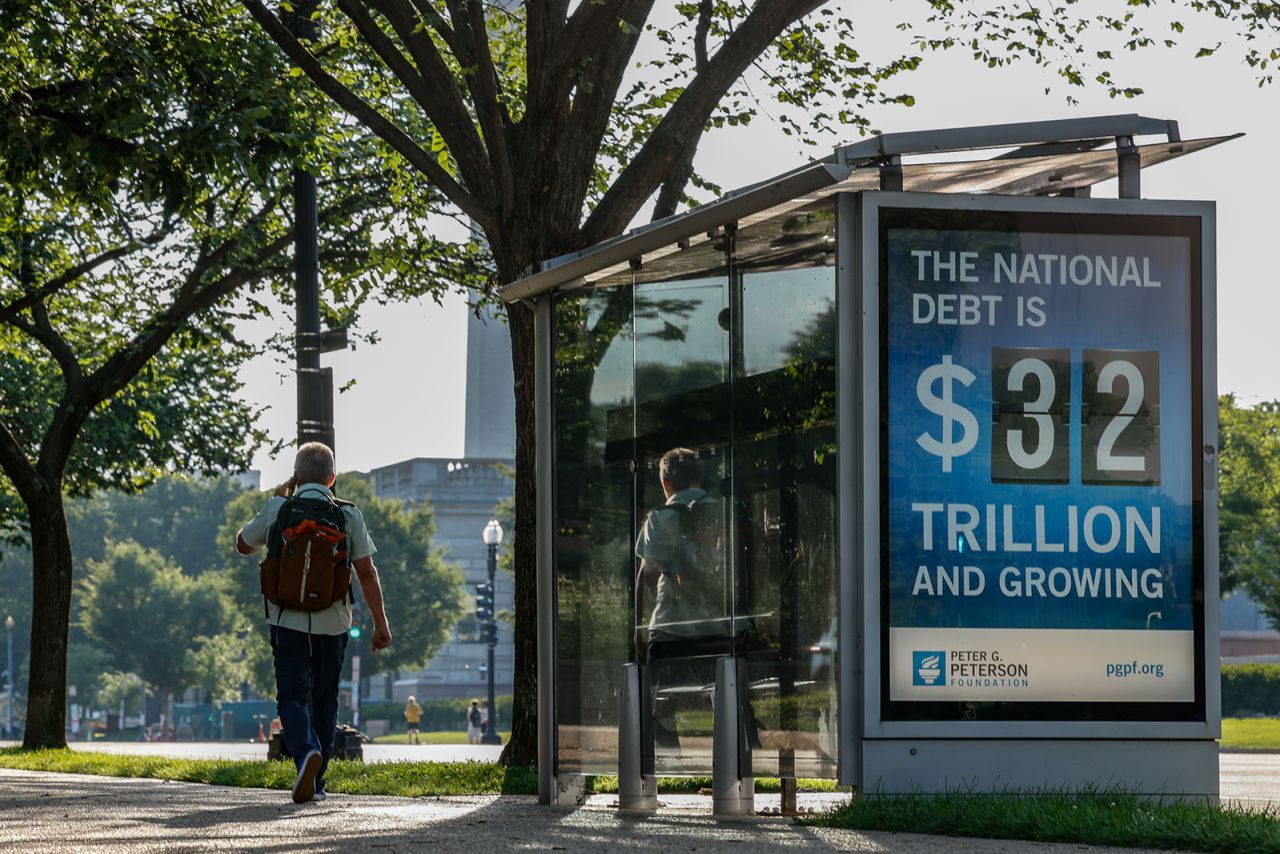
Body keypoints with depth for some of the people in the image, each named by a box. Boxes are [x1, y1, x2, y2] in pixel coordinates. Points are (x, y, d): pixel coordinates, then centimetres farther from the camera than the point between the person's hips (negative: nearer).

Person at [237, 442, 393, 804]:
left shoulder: (279, 510, -1)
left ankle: (306, 751, -30)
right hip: (333, 622, 2)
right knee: (324, 700, 13)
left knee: (293, 697, -1)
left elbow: (243, 544, 16)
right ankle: (316, 782, 15)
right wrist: (380, 623, 1)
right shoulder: (349, 515, 0)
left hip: (289, 621, -1)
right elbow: (366, 572, -3)